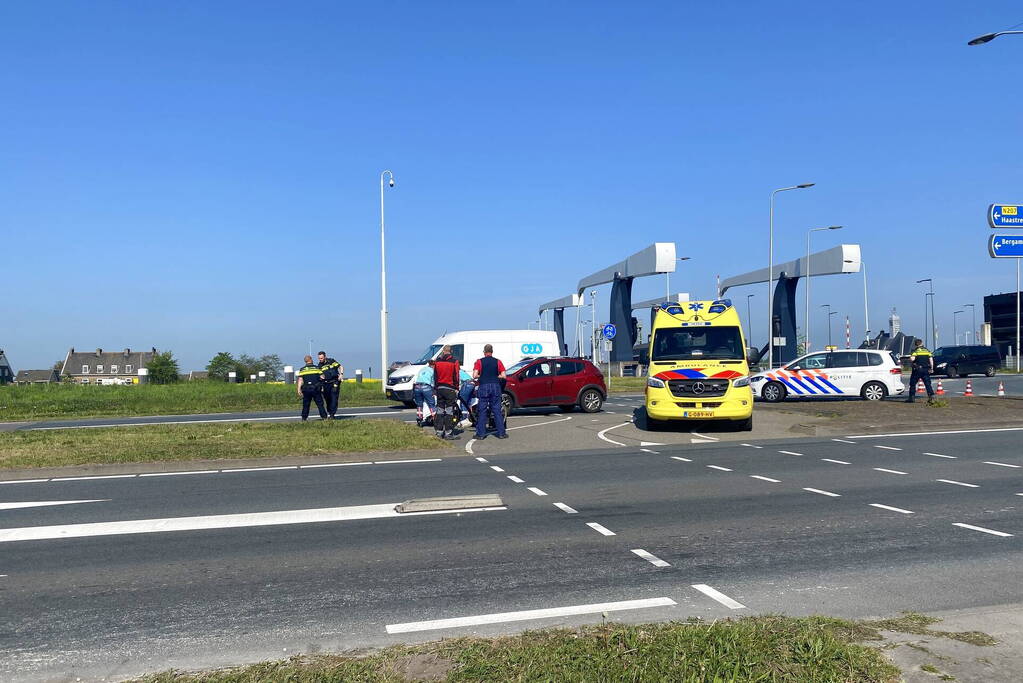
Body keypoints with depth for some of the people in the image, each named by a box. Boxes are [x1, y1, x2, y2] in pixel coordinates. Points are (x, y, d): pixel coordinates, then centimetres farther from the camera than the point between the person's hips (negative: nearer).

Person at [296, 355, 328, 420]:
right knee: (320, 404, 4)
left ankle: (304, 418, 8)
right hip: (316, 388, -1)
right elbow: (321, 378, 4)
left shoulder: (302, 369, 4)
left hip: (306, 389, 1)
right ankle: (324, 417, 2)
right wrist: (322, 387, 13)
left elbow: (300, 380, -3)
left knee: (306, 404, 9)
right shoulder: (316, 368, 4)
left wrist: (299, 389, -3)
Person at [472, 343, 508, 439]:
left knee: (482, 411, 3)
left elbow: (474, 376, -8)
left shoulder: (479, 361, 0)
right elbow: (503, 376, -1)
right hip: (495, 386, 1)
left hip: (483, 387, -1)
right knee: (497, 411, 6)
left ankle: (481, 433, 3)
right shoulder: (498, 362, 5)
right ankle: (501, 433, 6)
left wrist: (480, 376, 12)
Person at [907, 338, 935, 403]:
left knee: (913, 383, 7)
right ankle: (931, 396, -7)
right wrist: (931, 368, 8)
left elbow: (912, 358, -20)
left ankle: (912, 397, 9)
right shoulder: (927, 350, 10)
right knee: (927, 383, 4)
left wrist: (911, 356, 1)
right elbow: (931, 359, 5)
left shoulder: (916, 351, -5)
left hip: (917, 369, -4)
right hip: (926, 369, 4)